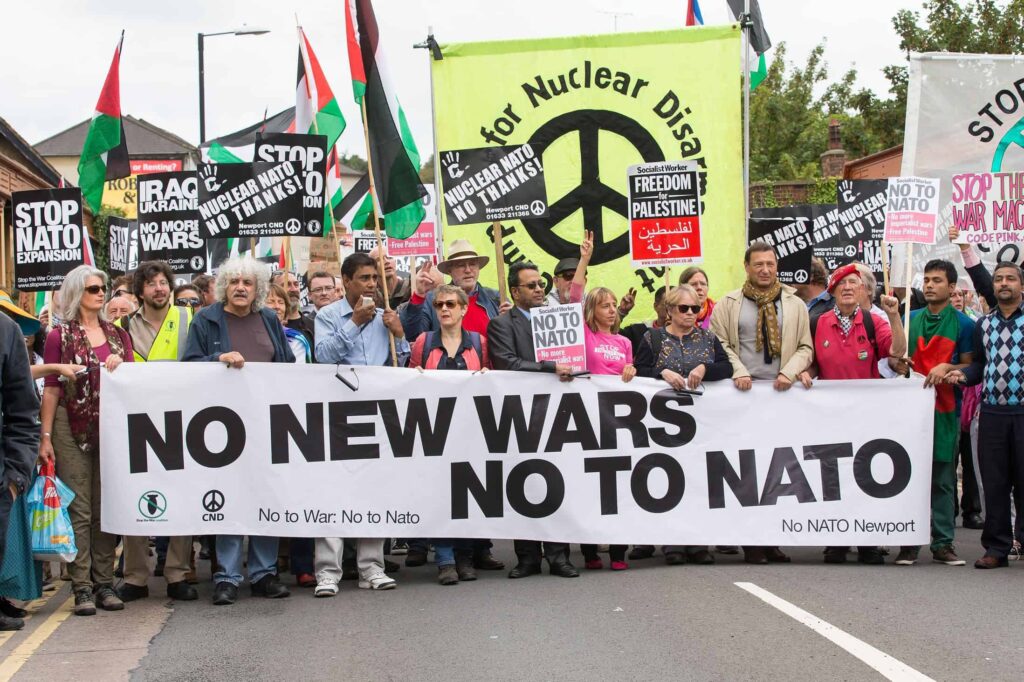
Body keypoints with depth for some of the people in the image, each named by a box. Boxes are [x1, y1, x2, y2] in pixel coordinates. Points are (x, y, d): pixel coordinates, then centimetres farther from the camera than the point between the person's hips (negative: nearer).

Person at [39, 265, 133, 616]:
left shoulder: (118, 335, 12)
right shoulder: (60, 336, 0)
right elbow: (51, 389, -3)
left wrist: (120, 368, -8)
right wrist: (46, 436, -9)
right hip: (73, 428, -4)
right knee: (79, 510, -4)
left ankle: (104, 583, 11)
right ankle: (82, 587, -1)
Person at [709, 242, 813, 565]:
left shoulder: (794, 305, 12)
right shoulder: (728, 304, 7)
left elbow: (805, 347, 10)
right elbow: (719, 344, 4)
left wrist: (790, 371, -7)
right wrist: (738, 371, -10)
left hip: (782, 393, 2)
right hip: (743, 393, -2)